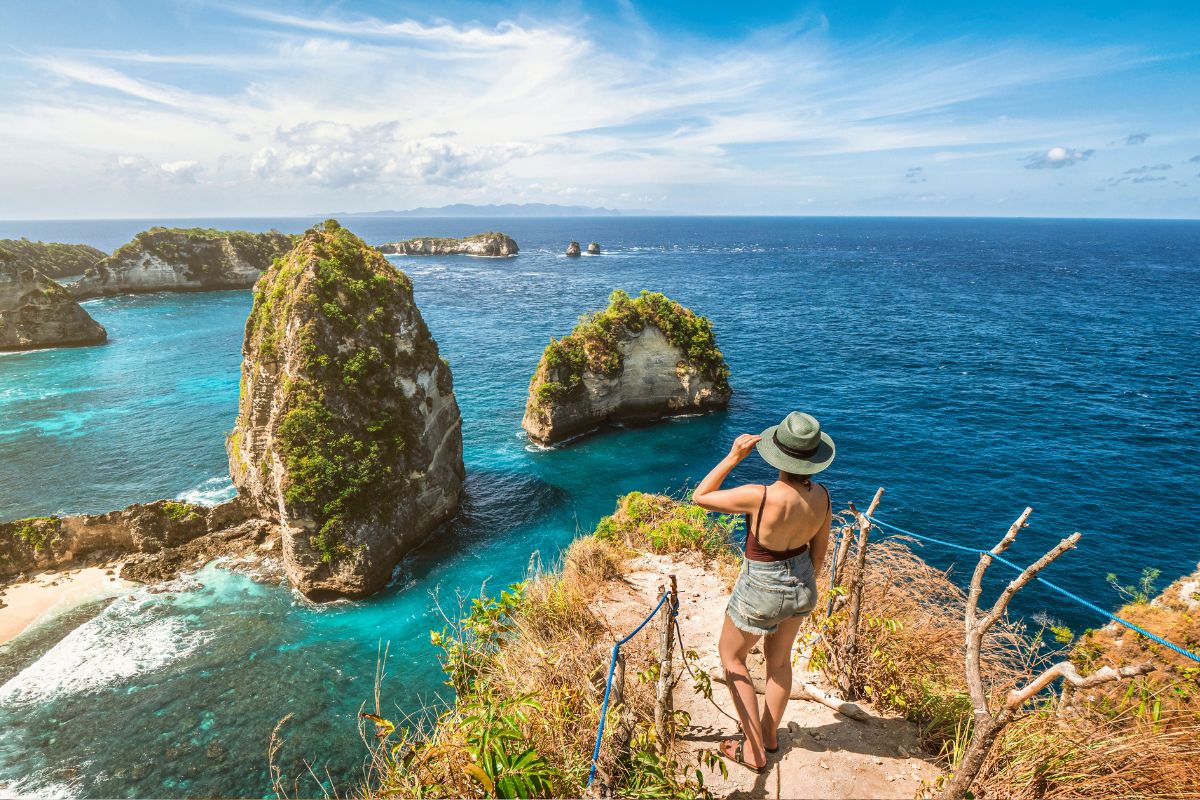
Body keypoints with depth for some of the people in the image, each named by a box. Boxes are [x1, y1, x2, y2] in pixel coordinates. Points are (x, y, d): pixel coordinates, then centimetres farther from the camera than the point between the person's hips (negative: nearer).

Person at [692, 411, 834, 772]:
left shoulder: (759, 497, -34)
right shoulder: (821, 496, -15)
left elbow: (700, 497, -21)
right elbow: (819, 550, 1)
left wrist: (733, 456, -22)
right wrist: (807, 587, 18)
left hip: (761, 589, -6)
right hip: (799, 584, 6)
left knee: (731, 655, 21)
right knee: (779, 660, 28)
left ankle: (754, 750, 28)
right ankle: (770, 734, 49)